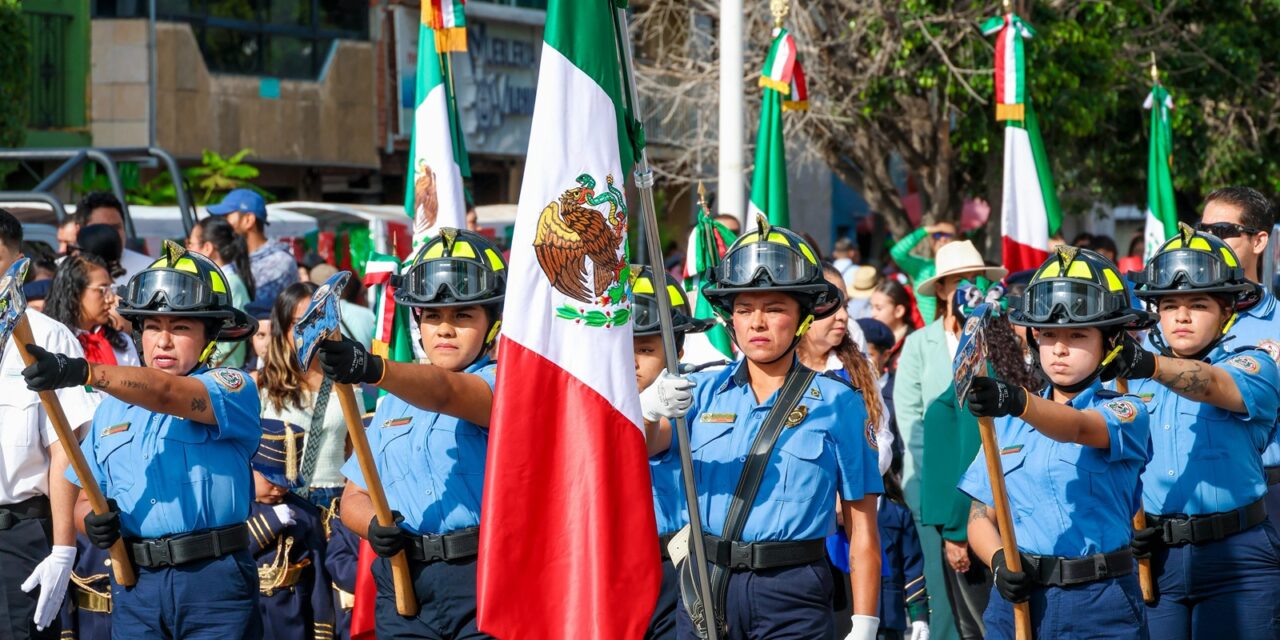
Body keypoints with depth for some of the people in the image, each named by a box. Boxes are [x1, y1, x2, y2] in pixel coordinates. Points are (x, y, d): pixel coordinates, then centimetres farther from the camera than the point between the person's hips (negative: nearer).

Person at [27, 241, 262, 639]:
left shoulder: (231, 390, -1)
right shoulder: (112, 409, 17)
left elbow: (166, 394, -21)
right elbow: (85, 498, 20)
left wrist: (84, 372, -36)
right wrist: (91, 520, -6)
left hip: (214, 581, -4)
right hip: (135, 585, 4)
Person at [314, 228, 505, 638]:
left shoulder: (502, 384, -2)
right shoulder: (394, 404, 20)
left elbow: (446, 392, -24)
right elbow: (355, 495, 19)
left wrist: (373, 370, -42)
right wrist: (372, 525, -6)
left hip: (487, 582, -5)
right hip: (404, 586, 6)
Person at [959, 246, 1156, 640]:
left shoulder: (1125, 413, -2)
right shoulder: (1009, 424, 12)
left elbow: (1077, 427, -24)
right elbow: (981, 517, 12)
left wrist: (1017, 401, -43)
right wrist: (998, 560, -10)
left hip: (1099, 607, -3)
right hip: (1016, 600, 4)